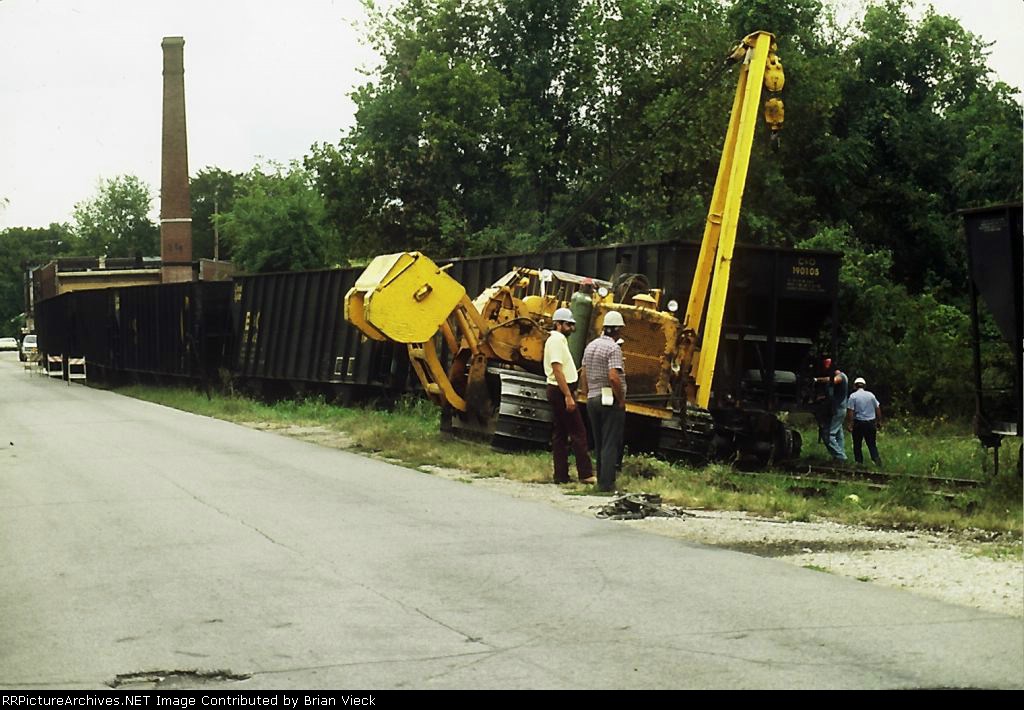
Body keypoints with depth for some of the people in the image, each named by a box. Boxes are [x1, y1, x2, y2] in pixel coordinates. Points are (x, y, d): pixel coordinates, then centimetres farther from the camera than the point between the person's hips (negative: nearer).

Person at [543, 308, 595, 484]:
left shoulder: (560, 340, 18)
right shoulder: (556, 340, -14)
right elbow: (557, 370, -22)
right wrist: (568, 396, -25)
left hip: (559, 392, 11)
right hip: (561, 391, -11)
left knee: (560, 434, 10)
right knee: (578, 433, -9)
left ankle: (561, 475, 11)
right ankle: (585, 474, -8)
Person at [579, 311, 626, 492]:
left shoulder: (591, 346, 10)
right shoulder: (613, 348, -14)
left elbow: (584, 376, 13)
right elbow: (613, 377, -24)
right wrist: (622, 400, -14)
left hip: (593, 399, 7)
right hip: (611, 400, -7)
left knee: (599, 443, 15)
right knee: (611, 443, -3)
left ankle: (601, 480, 19)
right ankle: (607, 483, -5)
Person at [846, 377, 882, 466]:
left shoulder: (853, 396, -7)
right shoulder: (870, 395, 5)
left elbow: (850, 411, -13)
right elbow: (878, 409, 9)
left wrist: (849, 424, -10)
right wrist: (879, 421, 17)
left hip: (859, 423, -3)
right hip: (871, 423, 3)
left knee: (857, 445, 9)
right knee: (872, 444, 8)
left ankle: (859, 461, 8)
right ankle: (876, 457, -14)